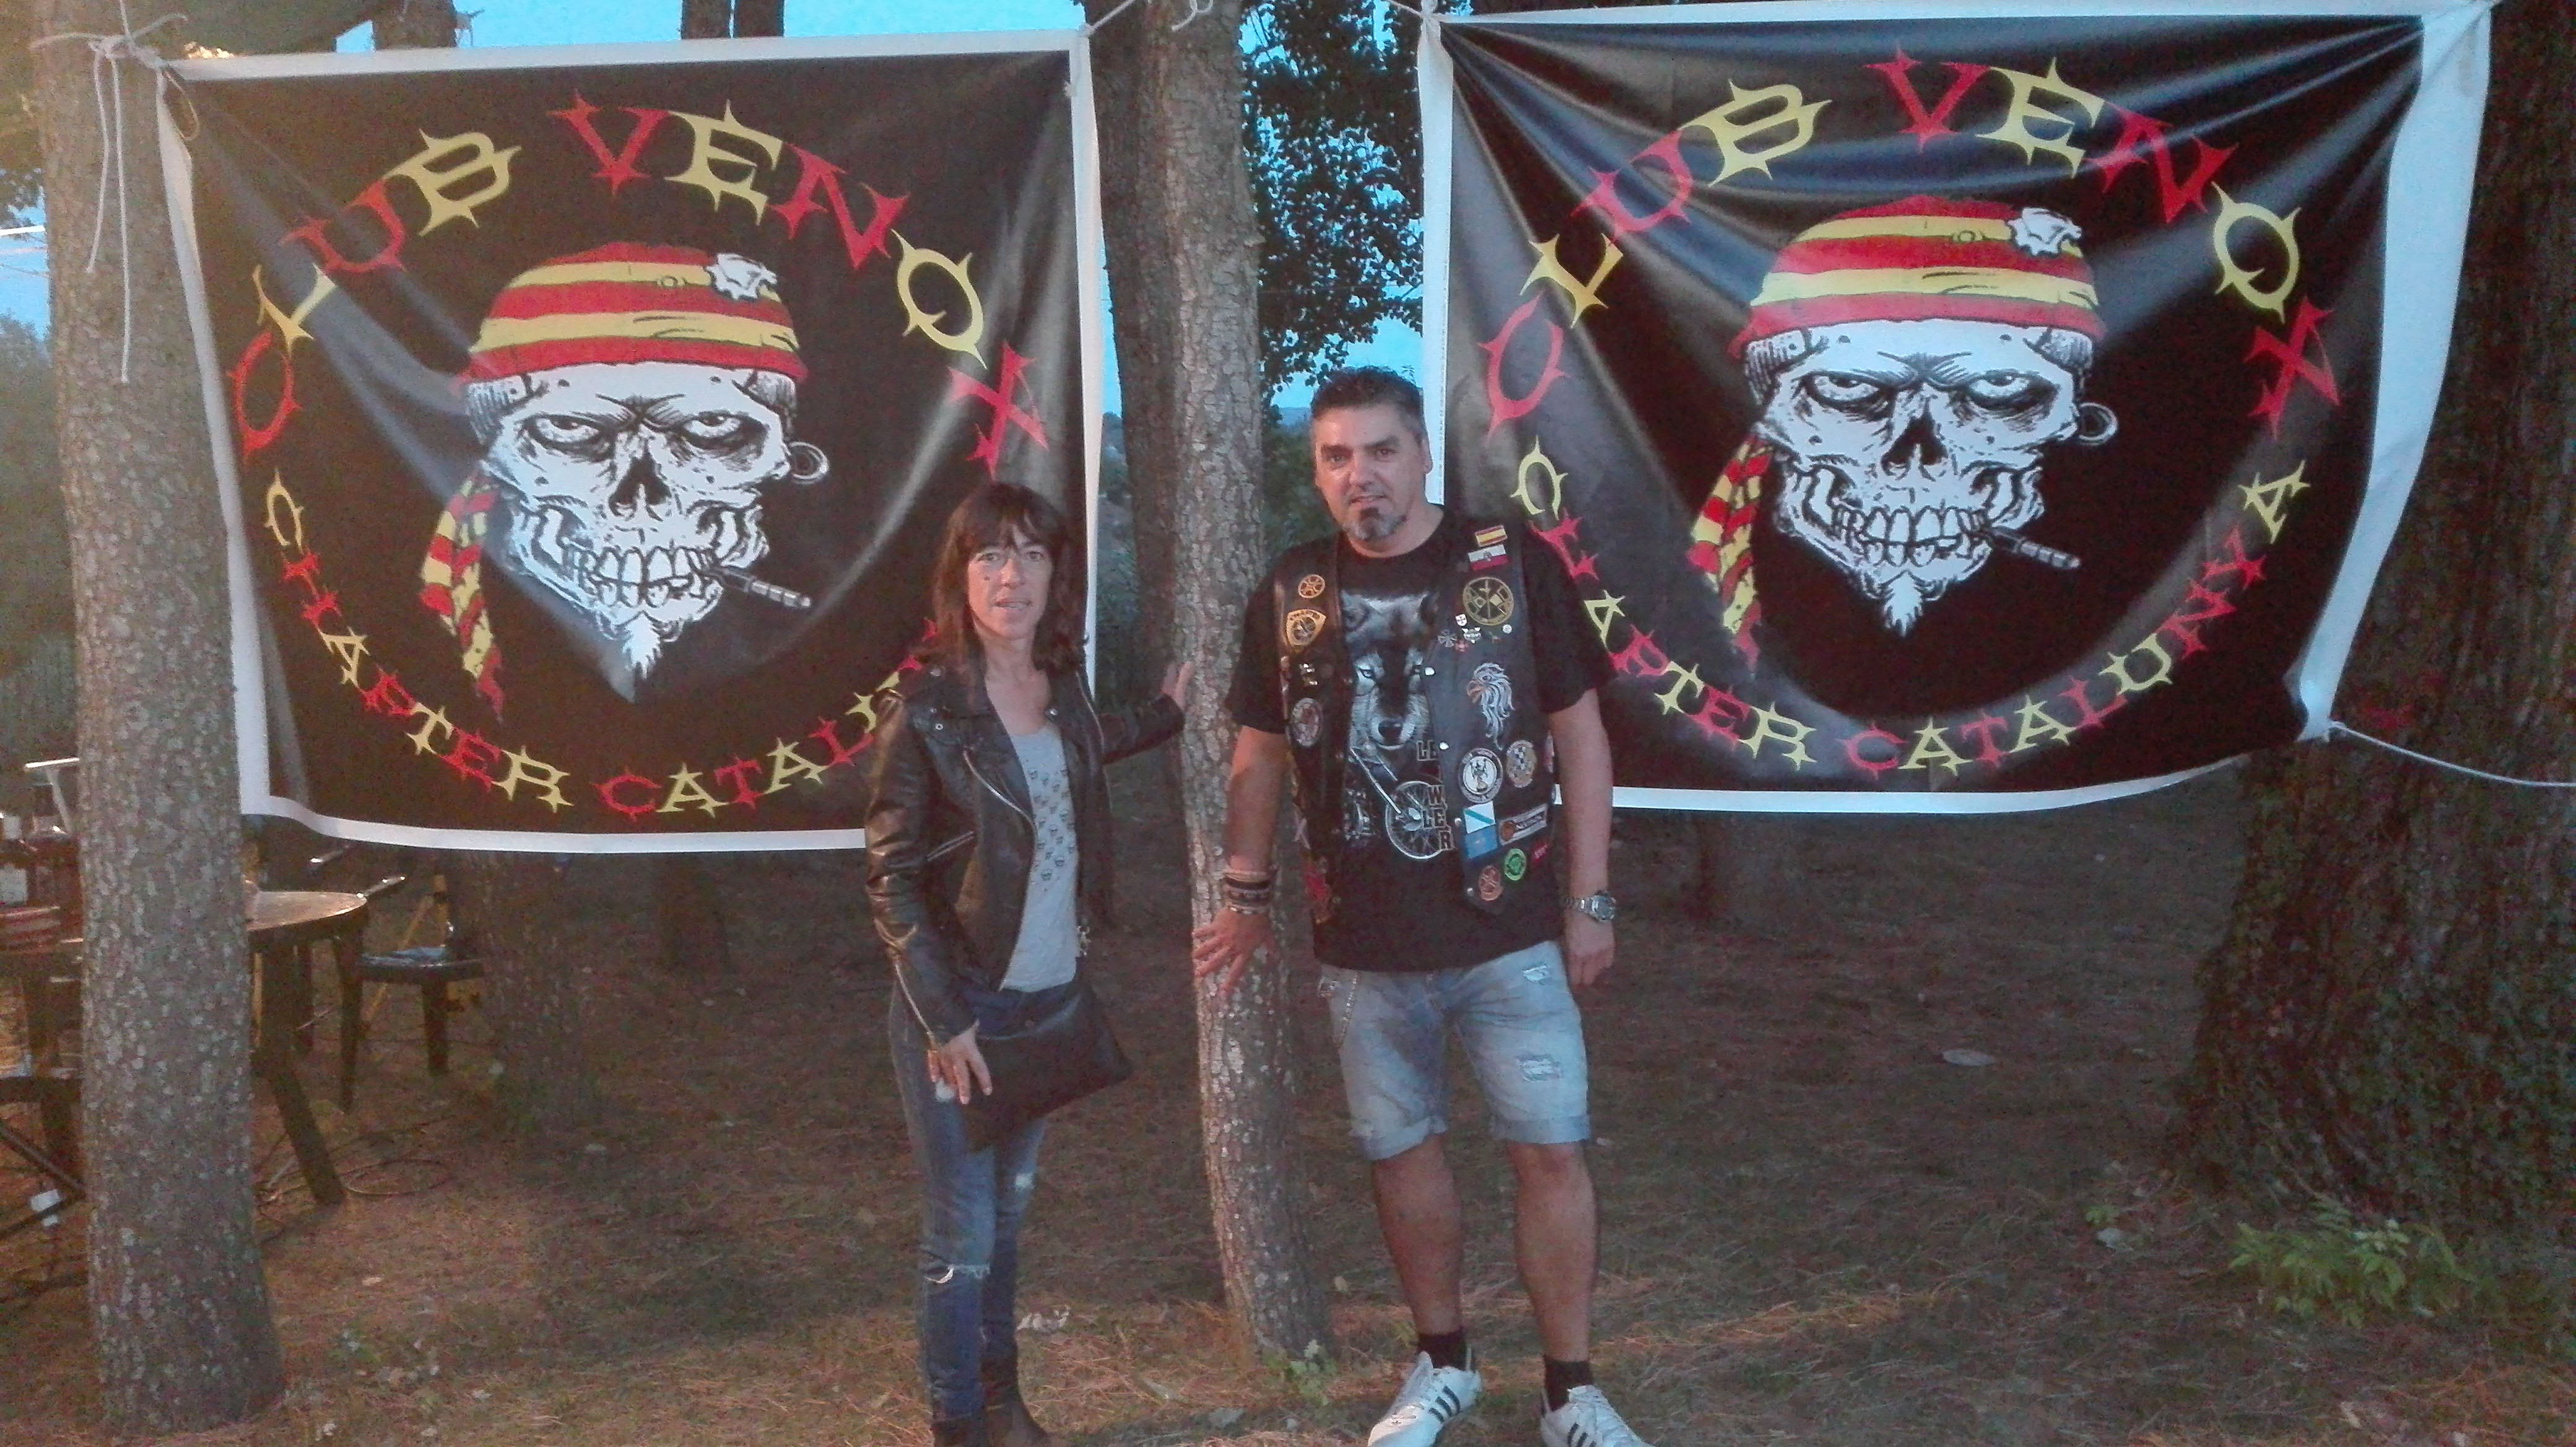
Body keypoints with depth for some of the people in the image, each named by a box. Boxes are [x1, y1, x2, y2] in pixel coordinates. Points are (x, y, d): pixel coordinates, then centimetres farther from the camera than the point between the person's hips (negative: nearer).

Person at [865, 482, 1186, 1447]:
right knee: (962, 1238, 2)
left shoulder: (1062, 688, 1)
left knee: (1012, 1206, 19)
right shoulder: (928, 707, -15)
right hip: (959, 1007, -5)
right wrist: (944, 1022, -16)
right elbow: (890, 877, -13)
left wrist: (1166, 714, 25)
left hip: (1051, 997, 6)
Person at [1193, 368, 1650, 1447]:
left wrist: (1590, 900, -4)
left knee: (1551, 1151, 2)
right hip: (1363, 948, 3)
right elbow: (1260, 755, 11)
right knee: (1402, 1150, 14)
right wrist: (1246, 894, 11)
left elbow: (1579, 734, -3)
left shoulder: (1512, 565, -6)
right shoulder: (1289, 595, 2)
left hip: (1510, 931, -2)